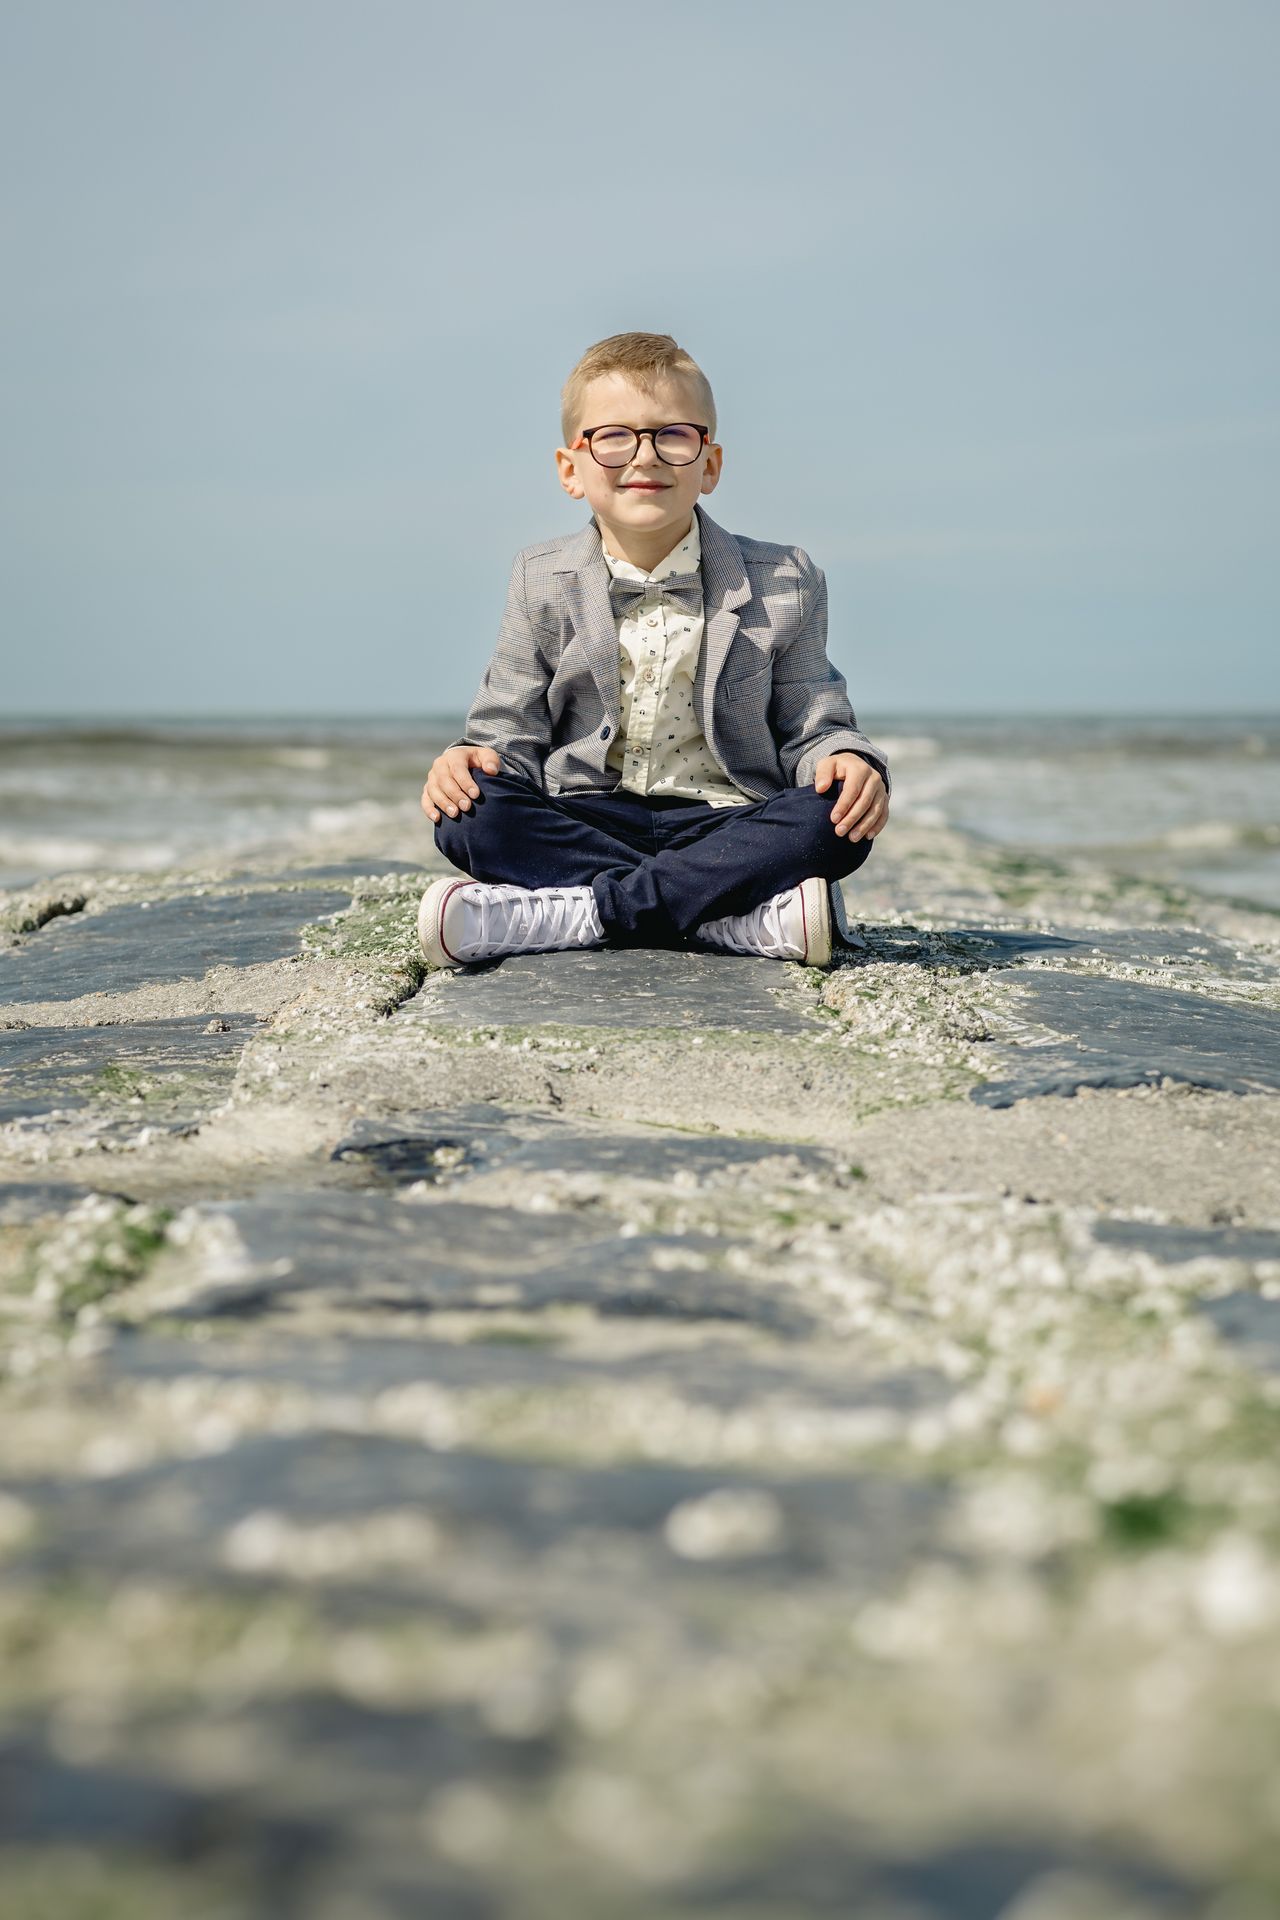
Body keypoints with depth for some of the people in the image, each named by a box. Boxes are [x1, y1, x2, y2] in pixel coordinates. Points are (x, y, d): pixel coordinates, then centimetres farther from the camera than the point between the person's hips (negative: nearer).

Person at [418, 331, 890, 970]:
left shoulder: (783, 586, 2)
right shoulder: (542, 584, 4)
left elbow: (812, 726, 4)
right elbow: (513, 732, 6)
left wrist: (850, 761, -20)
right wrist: (470, 756, -18)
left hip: (723, 821, 0)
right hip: (587, 820, 1)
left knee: (834, 821, -30)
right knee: (469, 817, -28)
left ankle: (566, 914, -32)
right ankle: (745, 920, -34)